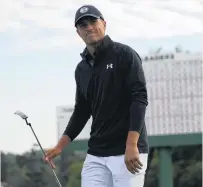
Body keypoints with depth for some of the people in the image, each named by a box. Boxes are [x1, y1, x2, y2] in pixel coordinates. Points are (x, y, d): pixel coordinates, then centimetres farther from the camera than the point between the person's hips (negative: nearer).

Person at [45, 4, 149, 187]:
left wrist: (131, 145, -20)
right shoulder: (82, 69, 15)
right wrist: (60, 146, 11)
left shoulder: (124, 54, -3)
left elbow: (139, 98, -11)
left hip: (128, 152, -6)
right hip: (95, 155, 6)